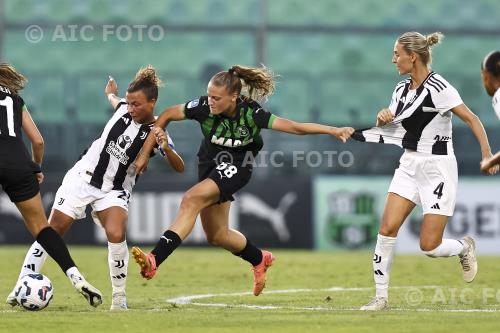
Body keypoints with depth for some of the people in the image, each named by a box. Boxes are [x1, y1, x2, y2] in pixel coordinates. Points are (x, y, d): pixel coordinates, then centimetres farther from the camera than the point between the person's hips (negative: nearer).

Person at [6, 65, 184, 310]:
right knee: (52, 232, -3)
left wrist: (166, 148, -45)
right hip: (82, 177, 3)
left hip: (114, 191, -3)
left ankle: (119, 297, -10)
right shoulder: (124, 109, -4)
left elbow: (179, 168, -27)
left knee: (116, 236, -27)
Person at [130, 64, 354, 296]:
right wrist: (145, 153, -7)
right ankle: (259, 259, 40)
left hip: (236, 168, -5)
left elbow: (296, 127, -26)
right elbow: (166, 116, -8)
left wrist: (334, 131, -35)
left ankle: (154, 261, -37)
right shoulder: (204, 107, -21)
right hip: (210, 164, 5)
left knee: (191, 200, -29)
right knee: (216, 235, 11)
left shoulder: (251, 114, -26)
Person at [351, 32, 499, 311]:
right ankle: (381, 296, 1)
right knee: (387, 228, -7)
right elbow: (389, 128, 19)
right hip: (410, 165, 7)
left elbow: (471, 119, -17)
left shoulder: (438, 88, -17)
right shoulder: (402, 89, 7)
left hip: (438, 168, -7)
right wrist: (382, 119, -4)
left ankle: (465, 247, 27)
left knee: (429, 246, -7)